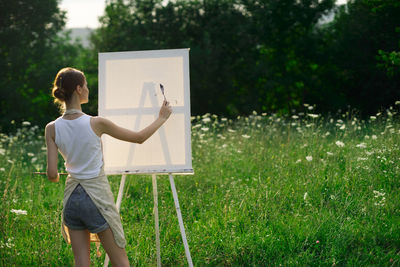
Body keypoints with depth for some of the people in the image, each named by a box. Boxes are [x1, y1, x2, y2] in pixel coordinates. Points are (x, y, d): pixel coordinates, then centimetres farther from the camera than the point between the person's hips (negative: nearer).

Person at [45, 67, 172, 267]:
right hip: (97, 197, -4)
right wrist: (161, 118, 13)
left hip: (72, 197, 4)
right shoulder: (96, 124, -15)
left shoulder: (52, 129, -6)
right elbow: (139, 138, -3)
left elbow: (52, 174, -6)